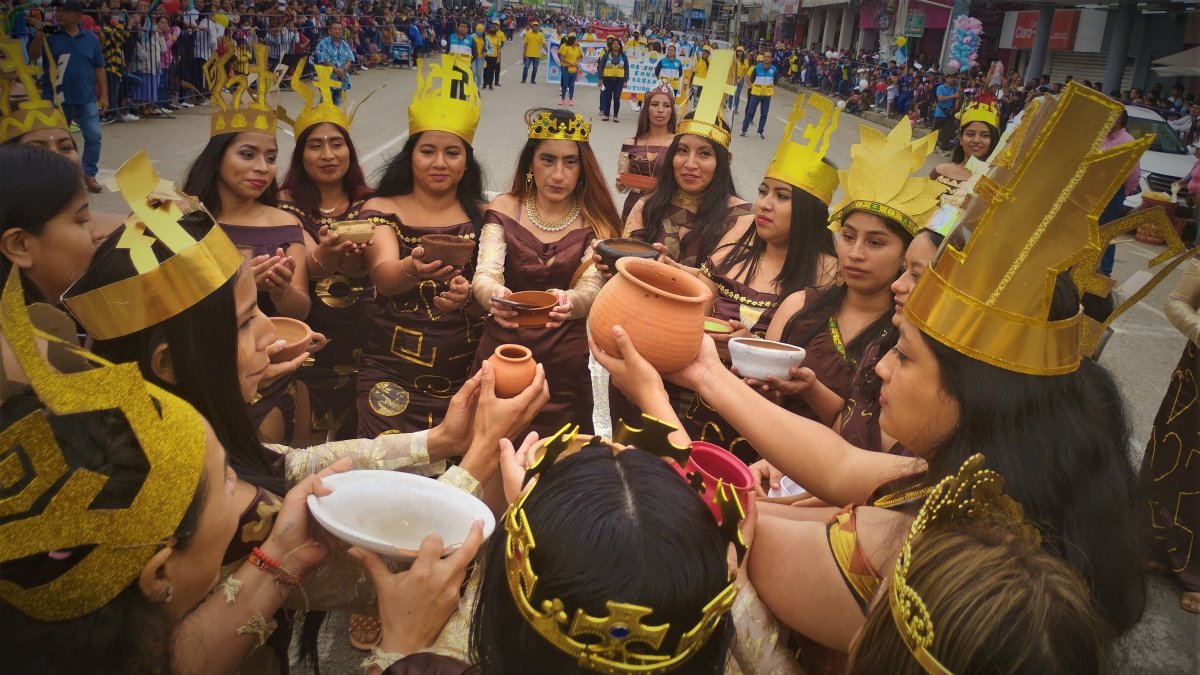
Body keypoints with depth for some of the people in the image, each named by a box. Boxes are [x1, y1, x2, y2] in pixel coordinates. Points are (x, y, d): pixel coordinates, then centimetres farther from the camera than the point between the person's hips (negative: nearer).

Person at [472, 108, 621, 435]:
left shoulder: (595, 221, -3)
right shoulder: (505, 209, -3)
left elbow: (591, 288, -16)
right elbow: (484, 275, -14)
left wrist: (570, 302, -40)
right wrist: (494, 296, -38)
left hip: (564, 367, 0)